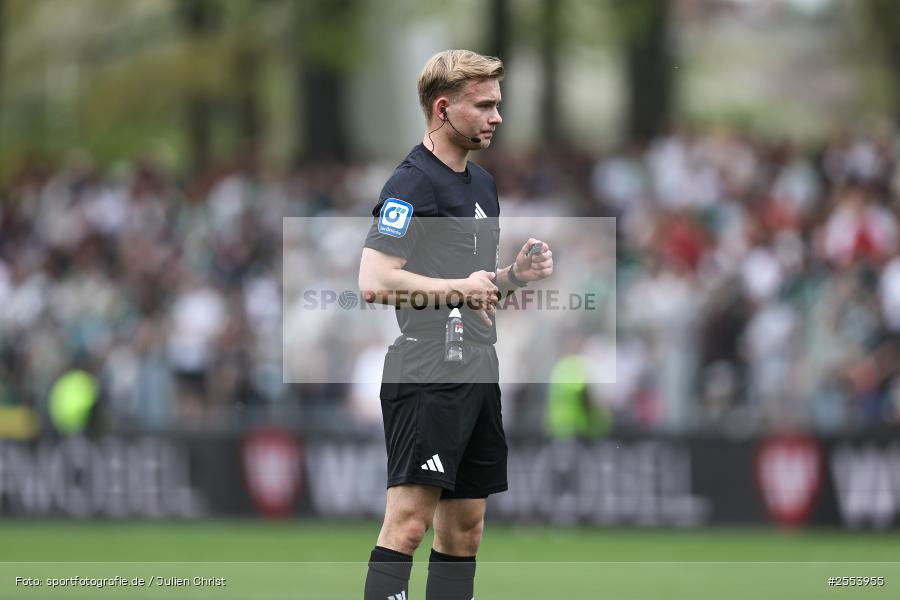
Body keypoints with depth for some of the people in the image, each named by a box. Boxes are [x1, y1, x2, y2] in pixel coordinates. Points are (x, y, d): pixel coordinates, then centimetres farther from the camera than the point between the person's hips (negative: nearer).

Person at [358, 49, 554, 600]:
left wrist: (516, 273, 9)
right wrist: (459, 288, -16)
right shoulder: (412, 183, -11)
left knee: (464, 529, 10)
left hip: (479, 377, 9)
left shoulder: (482, 183, 18)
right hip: (427, 374, -9)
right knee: (409, 520, -15)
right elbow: (375, 281, -21)